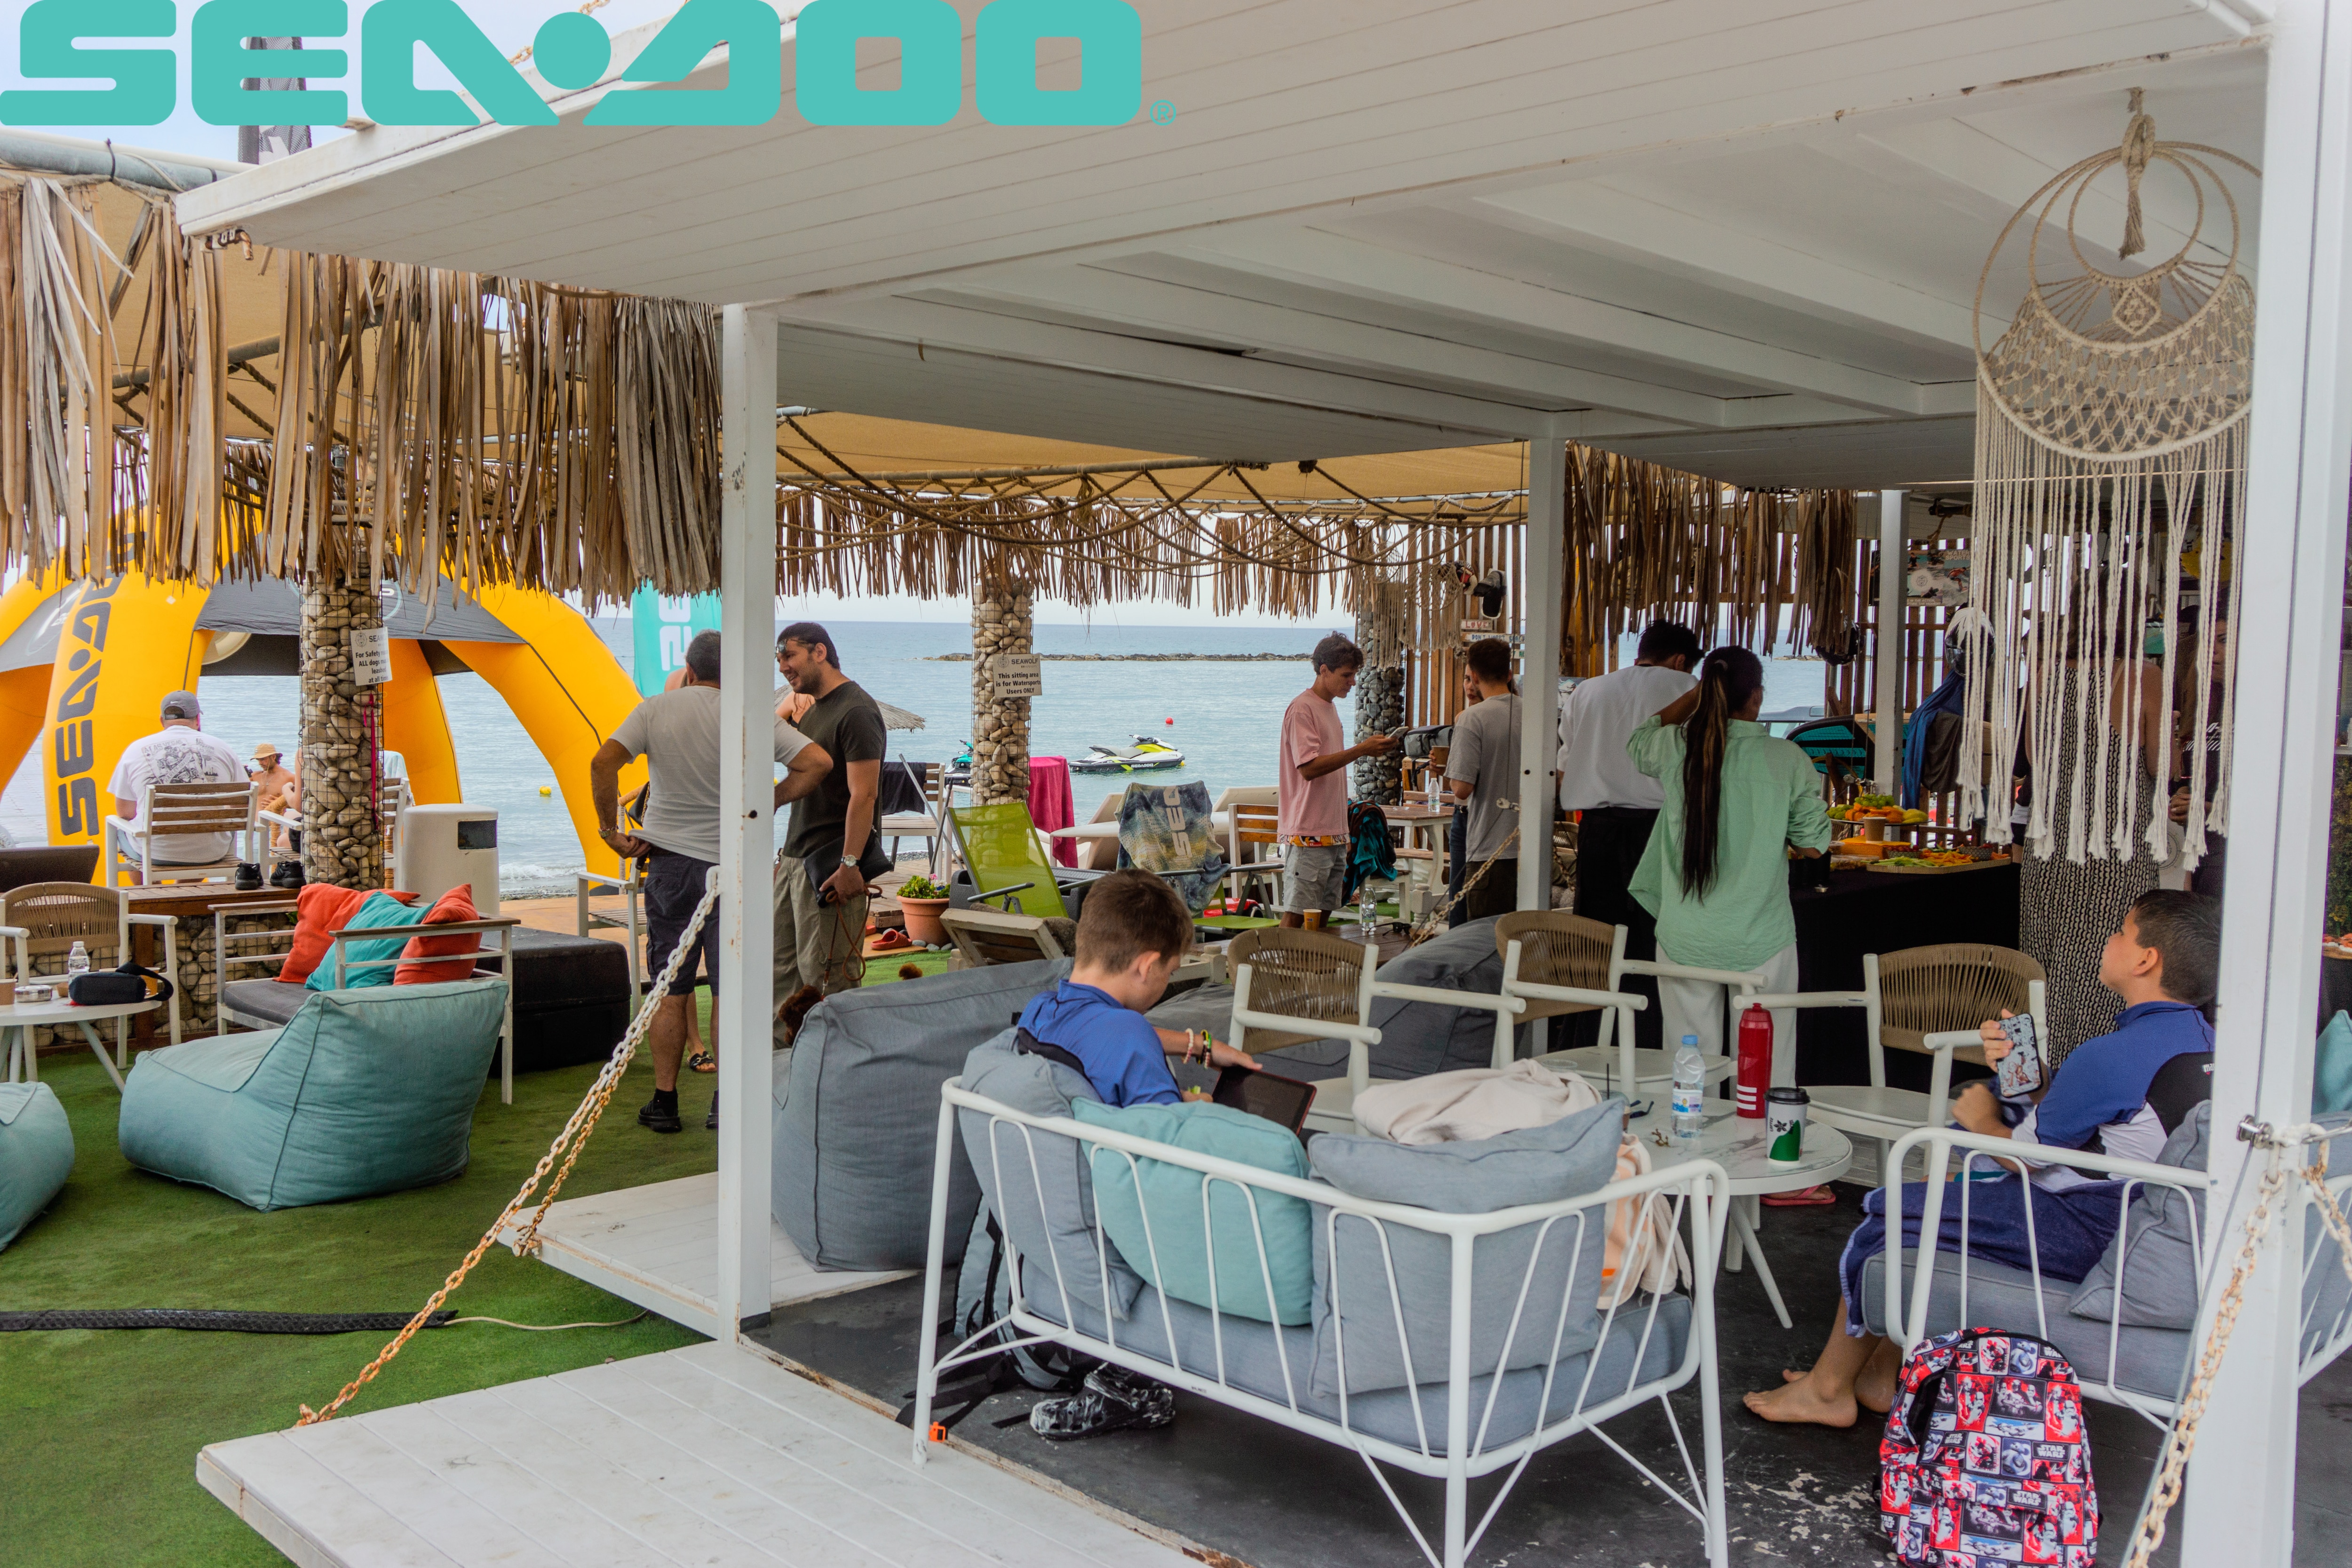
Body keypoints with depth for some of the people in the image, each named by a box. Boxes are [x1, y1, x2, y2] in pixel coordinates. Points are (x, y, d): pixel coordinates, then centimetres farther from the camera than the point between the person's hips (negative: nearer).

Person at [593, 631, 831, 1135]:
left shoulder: (655, 709, 0)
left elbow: (603, 762, -10)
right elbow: (818, 762, -11)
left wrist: (611, 831, -1)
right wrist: (769, 803, 0)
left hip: (668, 861, 1)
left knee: (671, 989, 9)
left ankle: (664, 1102, 14)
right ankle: (725, 1103, 11)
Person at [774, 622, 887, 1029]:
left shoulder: (856, 712, -13)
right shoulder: (814, 709, 18)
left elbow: (863, 795, -20)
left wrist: (849, 865, -24)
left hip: (829, 866, -10)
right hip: (795, 860, 10)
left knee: (827, 980, -6)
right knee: (784, 972, 10)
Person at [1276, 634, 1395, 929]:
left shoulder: (1330, 707, 18)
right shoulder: (1302, 709, -11)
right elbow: (1309, 768, -20)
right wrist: (1361, 749, -20)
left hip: (1334, 833, 9)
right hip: (1308, 835, -9)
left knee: (1322, 915, 9)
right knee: (1296, 915, -9)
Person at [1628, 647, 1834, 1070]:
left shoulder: (1674, 749, -4)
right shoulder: (1788, 759, -9)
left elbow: (1638, 742, 21)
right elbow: (1813, 843, 0)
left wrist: (1700, 693, 19)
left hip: (1685, 941, 2)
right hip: (1762, 941, -2)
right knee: (1768, 1076, 7)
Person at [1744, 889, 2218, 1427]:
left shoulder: (2115, 1055, -26)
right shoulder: (2196, 1035, 5)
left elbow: (2025, 1155, -15)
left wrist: (1984, 1121, 4)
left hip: (2083, 1232, -10)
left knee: (1888, 1213, 1)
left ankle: (1827, 1389, 16)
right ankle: (1878, 1374, 23)